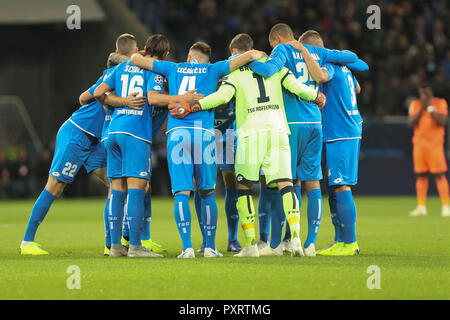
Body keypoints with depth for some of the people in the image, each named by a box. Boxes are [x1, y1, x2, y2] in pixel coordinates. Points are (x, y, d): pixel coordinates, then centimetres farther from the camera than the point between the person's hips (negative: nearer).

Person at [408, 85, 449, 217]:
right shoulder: (415, 104, 9)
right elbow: (411, 123, -1)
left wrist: (430, 107, -13)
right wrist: (421, 108, -10)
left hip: (435, 144, -3)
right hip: (419, 144, 3)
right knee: (421, 175, 5)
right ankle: (421, 207, 9)